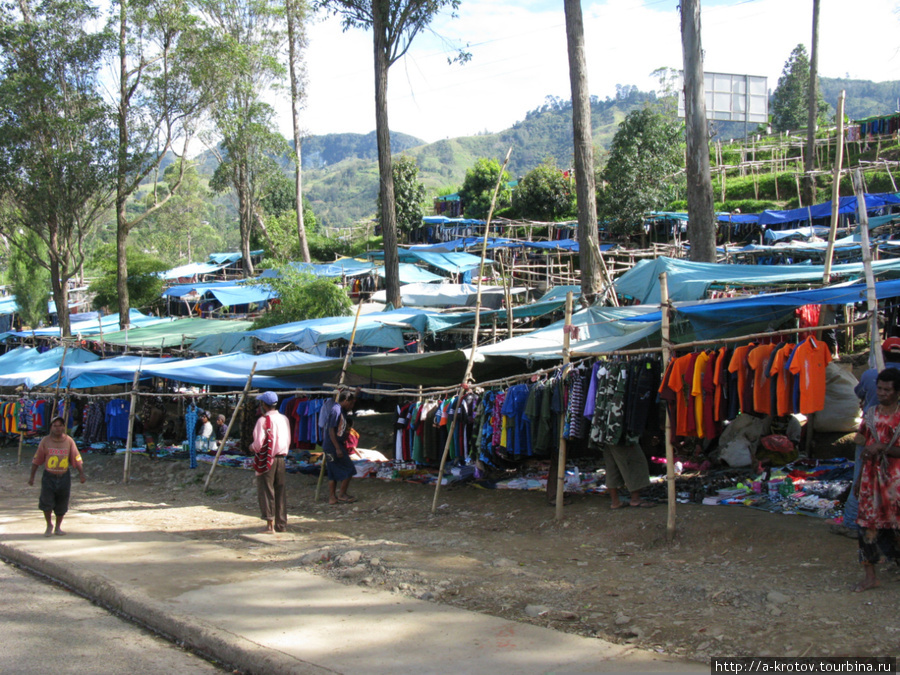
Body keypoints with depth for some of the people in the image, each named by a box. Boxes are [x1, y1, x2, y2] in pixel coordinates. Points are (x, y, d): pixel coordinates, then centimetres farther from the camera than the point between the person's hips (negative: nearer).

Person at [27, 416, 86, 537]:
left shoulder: (69, 441, -1)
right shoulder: (45, 441, -2)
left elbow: (77, 459, 0)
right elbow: (36, 460, 4)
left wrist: (81, 473, -10)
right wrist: (32, 476, 5)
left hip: (64, 477, 1)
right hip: (48, 477, -1)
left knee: (62, 504, 7)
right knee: (46, 502, -9)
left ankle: (58, 527, 27)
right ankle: (49, 525, 16)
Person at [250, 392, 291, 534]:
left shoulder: (263, 420, -14)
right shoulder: (284, 419, 8)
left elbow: (259, 443, -16)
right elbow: (288, 441, 13)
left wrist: (252, 447, 3)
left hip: (266, 460, -7)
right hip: (281, 458, 7)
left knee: (266, 491, -1)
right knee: (280, 491, 12)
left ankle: (270, 525, -3)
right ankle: (281, 524, 16)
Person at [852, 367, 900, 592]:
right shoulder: (871, 414, 8)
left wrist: (882, 448, -22)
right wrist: (859, 478, 16)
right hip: (871, 476, 4)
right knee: (868, 524, 3)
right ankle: (870, 576, 10)